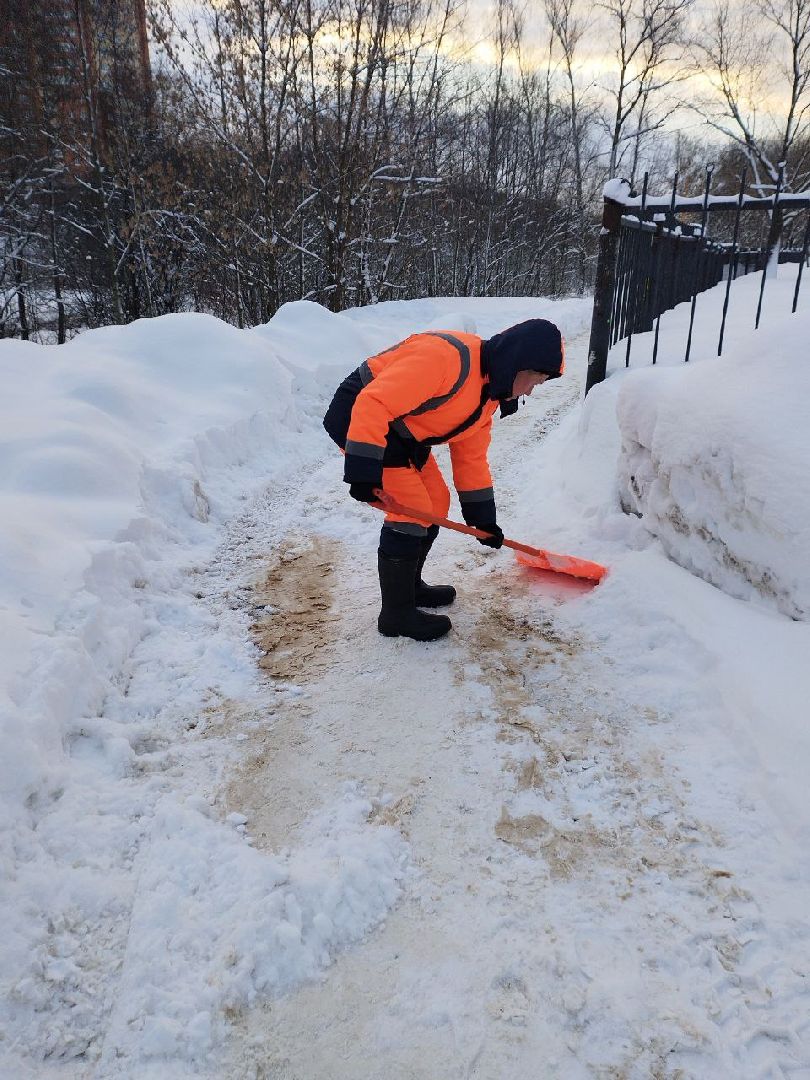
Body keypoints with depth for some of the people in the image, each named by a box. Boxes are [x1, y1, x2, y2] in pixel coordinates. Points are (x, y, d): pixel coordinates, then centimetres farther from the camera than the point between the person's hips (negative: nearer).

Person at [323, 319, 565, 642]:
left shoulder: (488, 394, 2)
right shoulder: (447, 355, -29)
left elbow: (471, 456, 11)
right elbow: (373, 404, -34)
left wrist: (484, 519, 13)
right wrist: (364, 473, -34)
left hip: (402, 432, 10)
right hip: (359, 419, -10)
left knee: (436, 502, 12)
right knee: (412, 511, -12)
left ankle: (409, 585, 31)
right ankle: (396, 615, 2)